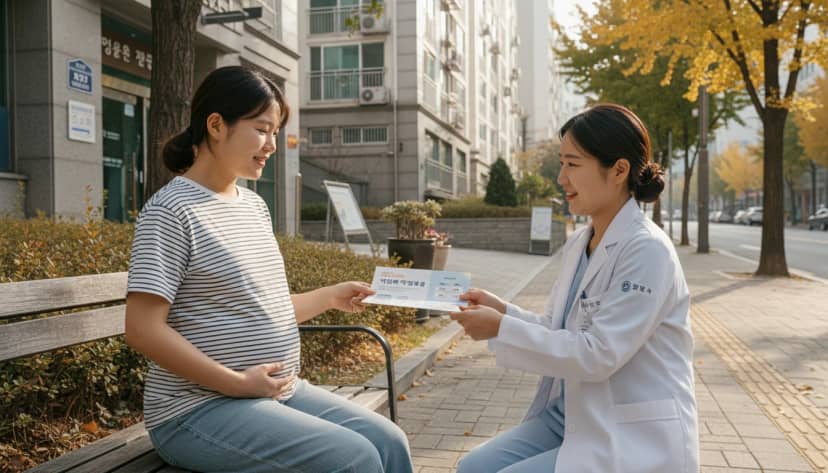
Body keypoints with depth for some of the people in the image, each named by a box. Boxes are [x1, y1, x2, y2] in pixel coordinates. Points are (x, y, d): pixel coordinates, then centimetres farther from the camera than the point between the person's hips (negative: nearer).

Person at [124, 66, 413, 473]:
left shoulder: (254, 206, 11)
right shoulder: (171, 210, -13)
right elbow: (143, 329, -19)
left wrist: (330, 297, 10)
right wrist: (237, 383, -20)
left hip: (280, 392, 8)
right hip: (198, 408, -7)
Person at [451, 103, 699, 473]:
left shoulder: (647, 251, -20)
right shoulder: (578, 243, 6)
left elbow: (598, 353, -25)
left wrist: (501, 329, -22)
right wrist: (503, 311, -5)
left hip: (634, 440, -7)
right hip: (572, 417, 8)